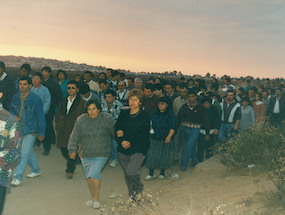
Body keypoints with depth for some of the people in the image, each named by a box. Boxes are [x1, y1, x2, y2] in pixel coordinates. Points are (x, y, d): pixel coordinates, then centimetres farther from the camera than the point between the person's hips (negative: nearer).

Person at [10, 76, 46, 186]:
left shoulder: (36, 99, -16)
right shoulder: (15, 97, -1)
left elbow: (40, 117, -11)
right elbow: (11, 109, 16)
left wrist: (41, 133, -9)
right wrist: (14, 116, -7)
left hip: (31, 130, -6)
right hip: (19, 129, 6)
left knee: (24, 153, -8)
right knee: (29, 152, 19)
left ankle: (18, 177, -1)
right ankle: (36, 170, 37)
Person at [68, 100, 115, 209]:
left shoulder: (107, 119, -7)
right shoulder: (81, 120, -3)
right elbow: (75, 136, -3)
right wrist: (72, 150, -10)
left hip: (101, 155, -3)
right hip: (85, 155, 3)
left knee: (94, 174, -17)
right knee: (89, 177, 13)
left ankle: (96, 199, -1)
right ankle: (93, 198, 32)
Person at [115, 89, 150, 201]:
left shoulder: (144, 115, -4)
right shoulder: (124, 114, 8)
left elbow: (145, 135, -9)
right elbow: (116, 129, 7)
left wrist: (124, 134, -9)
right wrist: (122, 141, -12)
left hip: (139, 150, -4)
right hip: (123, 150, 4)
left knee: (131, 172, -19)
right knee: (127, 176, 10)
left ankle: (139, 189, 12)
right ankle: (132, 197, 30)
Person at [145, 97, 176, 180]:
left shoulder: (171, 115, -7)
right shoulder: (154, 113, 6)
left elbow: (173, 127, -13)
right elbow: (151, 124, 17)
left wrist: (169, 136, -25)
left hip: (165, 140, -3)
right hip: (154, 139, 3)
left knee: (164, 156, 6)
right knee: (151, 155, -1)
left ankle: (162, 173, 24)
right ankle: (151, 173, 11)